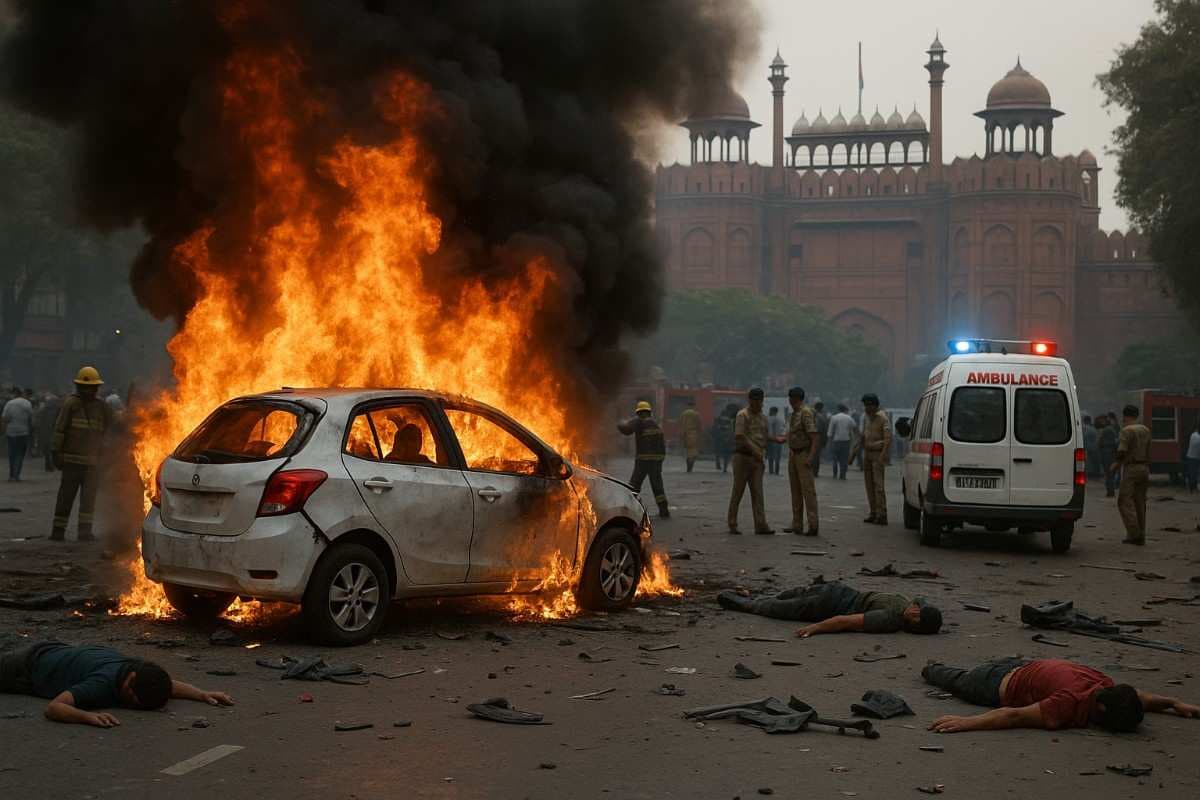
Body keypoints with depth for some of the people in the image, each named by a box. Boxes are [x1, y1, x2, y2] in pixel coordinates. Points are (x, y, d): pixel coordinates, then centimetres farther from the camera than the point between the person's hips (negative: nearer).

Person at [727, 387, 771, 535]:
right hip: (742, 456, -6)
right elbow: (740, 436, -21)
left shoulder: (763, 417, 14)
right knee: (738, 491, 0)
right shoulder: (742, 415, -9)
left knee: (757, 492, -2)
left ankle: (760, 525, -7)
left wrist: (763, 457, 14)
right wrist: (754, 450, -29)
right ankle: (732, 524, 7)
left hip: (757, 459, 6)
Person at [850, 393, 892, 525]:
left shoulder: (882, 419, -11)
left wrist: (883, 454, -32)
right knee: (869, 484, 8)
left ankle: (881, 515, -14)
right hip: (867, 454, 8)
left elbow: (888, 438, -19)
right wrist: (855, 452, 21)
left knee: (878, 484, -12)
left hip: (877, 454, -8)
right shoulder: (866, 417, 13)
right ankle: (873, 513, 13)